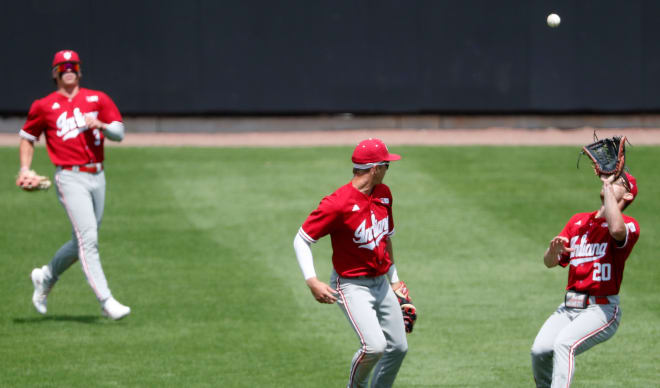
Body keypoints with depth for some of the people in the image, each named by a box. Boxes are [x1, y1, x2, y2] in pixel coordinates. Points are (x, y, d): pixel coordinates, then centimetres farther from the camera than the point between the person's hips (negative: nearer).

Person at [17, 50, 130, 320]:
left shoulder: (98, 99, 9)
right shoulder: (43, 106, 5)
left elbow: (119, 133, 4)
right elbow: (27, 137, 16)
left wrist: (100, 125, -17)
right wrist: (24, 170, 3)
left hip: (97, 177, 4)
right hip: (70, 178, -4)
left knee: (83, 242, 13)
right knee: (88, 239, -15)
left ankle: (45, 278, 36)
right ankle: (106, 301, -19)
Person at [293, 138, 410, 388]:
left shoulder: (383, 194, 4)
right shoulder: (338, 204, -21)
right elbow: (301, 240, -17)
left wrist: (393, 279, 25)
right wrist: (312, 281, -27)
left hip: (380, 284, 8)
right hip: (352, 286, -8)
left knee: (398, 348, 9)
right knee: (374, 345, -22)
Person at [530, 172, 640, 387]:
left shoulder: (629, 224, -1)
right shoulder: (578, 221, 19)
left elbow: (617, 229, -29)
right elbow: (550, 263, 16)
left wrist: (608, 185, -18)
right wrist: (553, 250, -9)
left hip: (602, 310, -5)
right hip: (568, 308, 6)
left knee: (564, 344, -31)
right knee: (540, 351, -18)